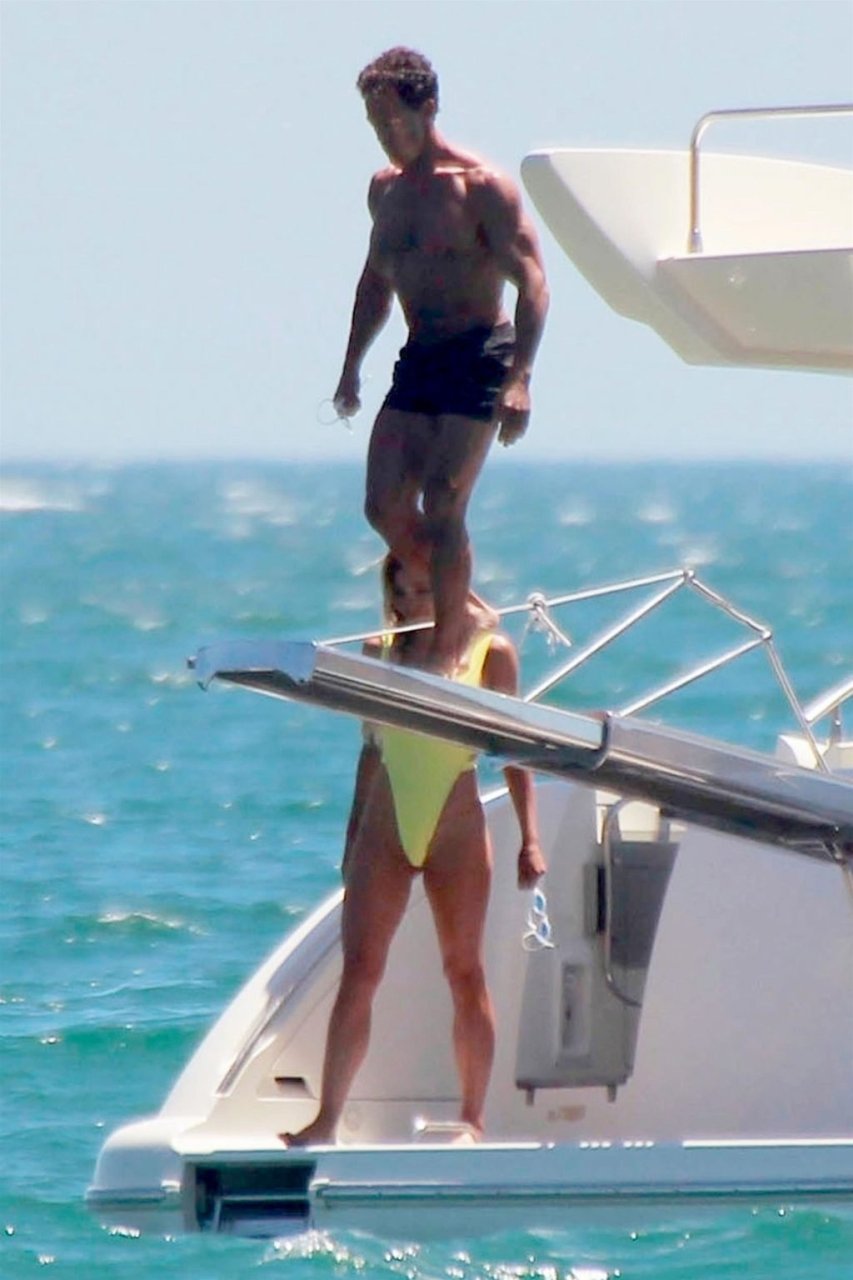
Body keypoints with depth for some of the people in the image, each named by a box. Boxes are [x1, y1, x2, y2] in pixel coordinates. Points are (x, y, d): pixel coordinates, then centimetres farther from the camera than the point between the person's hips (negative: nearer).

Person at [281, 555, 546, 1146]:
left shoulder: (489, 651, -1)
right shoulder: (379, 651, 7)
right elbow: (372, 748, 14)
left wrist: (529, 838, -3)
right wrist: (353, 840, 14)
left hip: (457, 831, -2)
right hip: (384, 830, 2)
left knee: (465, 972, 3)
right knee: (359, 971, -4)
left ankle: (472, 1118, 9)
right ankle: (327, 1117, -5)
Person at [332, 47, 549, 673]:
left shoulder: (481, 187, -10)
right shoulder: (385, 190, 12)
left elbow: (532, 281, -14)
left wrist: (519, 379, -24)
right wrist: (352, 366, 24)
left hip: (479, 357, -7)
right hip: (418, 361, 7)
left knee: (442, 508, -13)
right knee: (385, 508, -3)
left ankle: (449, 649, -5)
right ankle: (461, 606, 17)